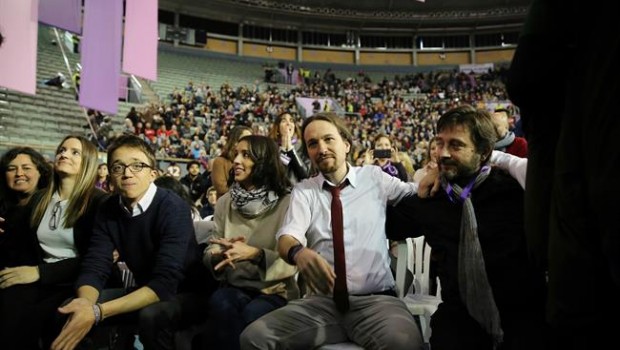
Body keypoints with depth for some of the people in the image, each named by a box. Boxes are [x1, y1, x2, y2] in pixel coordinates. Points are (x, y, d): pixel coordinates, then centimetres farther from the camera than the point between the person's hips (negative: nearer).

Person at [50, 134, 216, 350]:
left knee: (151, 315, -34)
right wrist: (86, 303, -34)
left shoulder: (173, 209, -25)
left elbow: (165, 282, -32)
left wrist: (97, 312, -40)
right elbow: (94, 267, -10)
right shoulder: (108, 210, -4)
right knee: (70, 310, -8)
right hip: (145, 291, 6)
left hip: (188, 294, -5)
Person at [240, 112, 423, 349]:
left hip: (375, 300, -1)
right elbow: (287, 237, -7)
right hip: (320, 301, 1)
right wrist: (298, 252, -30)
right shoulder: (304, 191, 9)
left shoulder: (374, 178, 12)